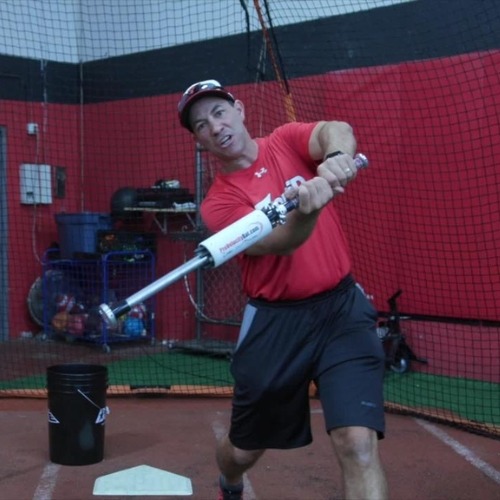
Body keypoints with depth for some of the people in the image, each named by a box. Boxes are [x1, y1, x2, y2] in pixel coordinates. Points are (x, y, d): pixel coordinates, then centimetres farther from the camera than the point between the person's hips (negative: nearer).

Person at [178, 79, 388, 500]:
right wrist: (307, 209, -46)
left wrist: (336, 156, -46)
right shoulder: (218, 203, -6)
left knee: (358, 443, -17)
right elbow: (278, 244, -24)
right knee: (244, 449, 17)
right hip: (275, 321, 0)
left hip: (342, 307, 0)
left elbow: (336, 131, -22)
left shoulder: (286, 141, 2)